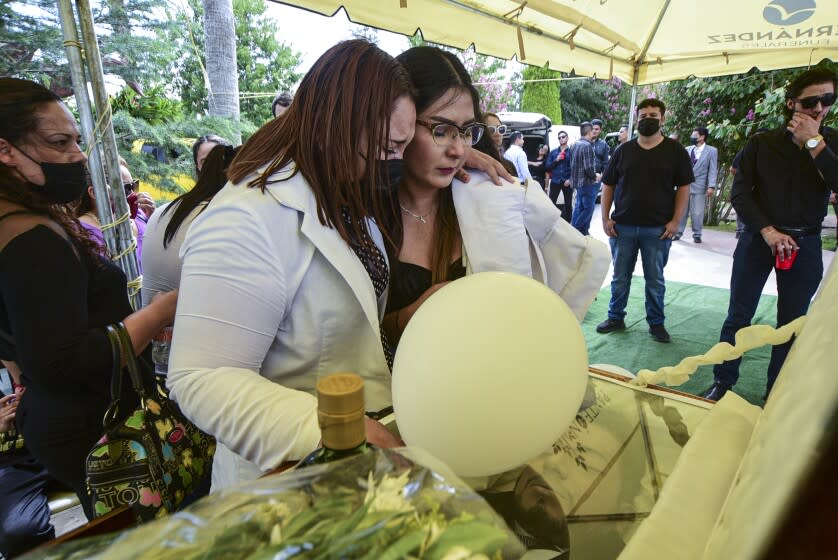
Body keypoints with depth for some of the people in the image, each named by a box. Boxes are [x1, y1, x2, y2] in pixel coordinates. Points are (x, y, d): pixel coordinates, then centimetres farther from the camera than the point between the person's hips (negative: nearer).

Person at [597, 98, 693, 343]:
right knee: (620, 277, 10)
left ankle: (656, 323, 21)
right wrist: (606, 218, -1)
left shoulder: (675, 150, 2)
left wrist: (675, 221, -7)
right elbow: (608, 185, 8)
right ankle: (615, 318, 24)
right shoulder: (624, 150, 6)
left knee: (655, 279, 8)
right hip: (622, 226, 2)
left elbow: (684, 187, 1)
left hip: (658, 228, -1)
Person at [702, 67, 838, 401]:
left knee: (791, 323, 7)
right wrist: (767, 231, -14)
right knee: (739, 316, 2)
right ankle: (722, 383, 13)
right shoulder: (762, 143, 1)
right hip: (758, 239, -1)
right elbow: (740, 193, -3)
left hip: (805, 245, 2)